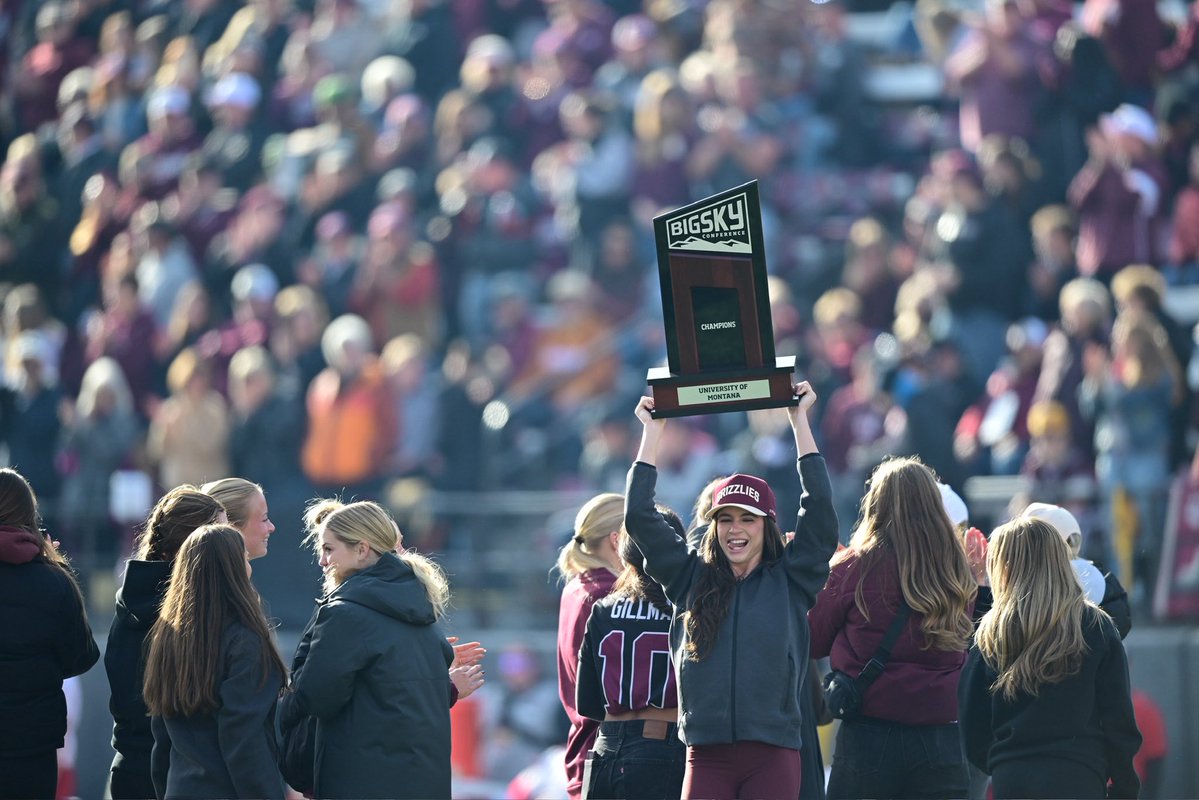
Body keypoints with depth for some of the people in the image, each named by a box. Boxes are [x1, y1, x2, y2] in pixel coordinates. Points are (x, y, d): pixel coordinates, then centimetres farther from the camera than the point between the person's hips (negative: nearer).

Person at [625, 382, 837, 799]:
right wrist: (652, 431, 13)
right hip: (706, 755, 1)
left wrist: (799, 420, 4)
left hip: (772, 754, -1)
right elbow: (639, 517, 10)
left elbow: (819, 510, 1)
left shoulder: (789, 580, 8)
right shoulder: (691, 580, 12)